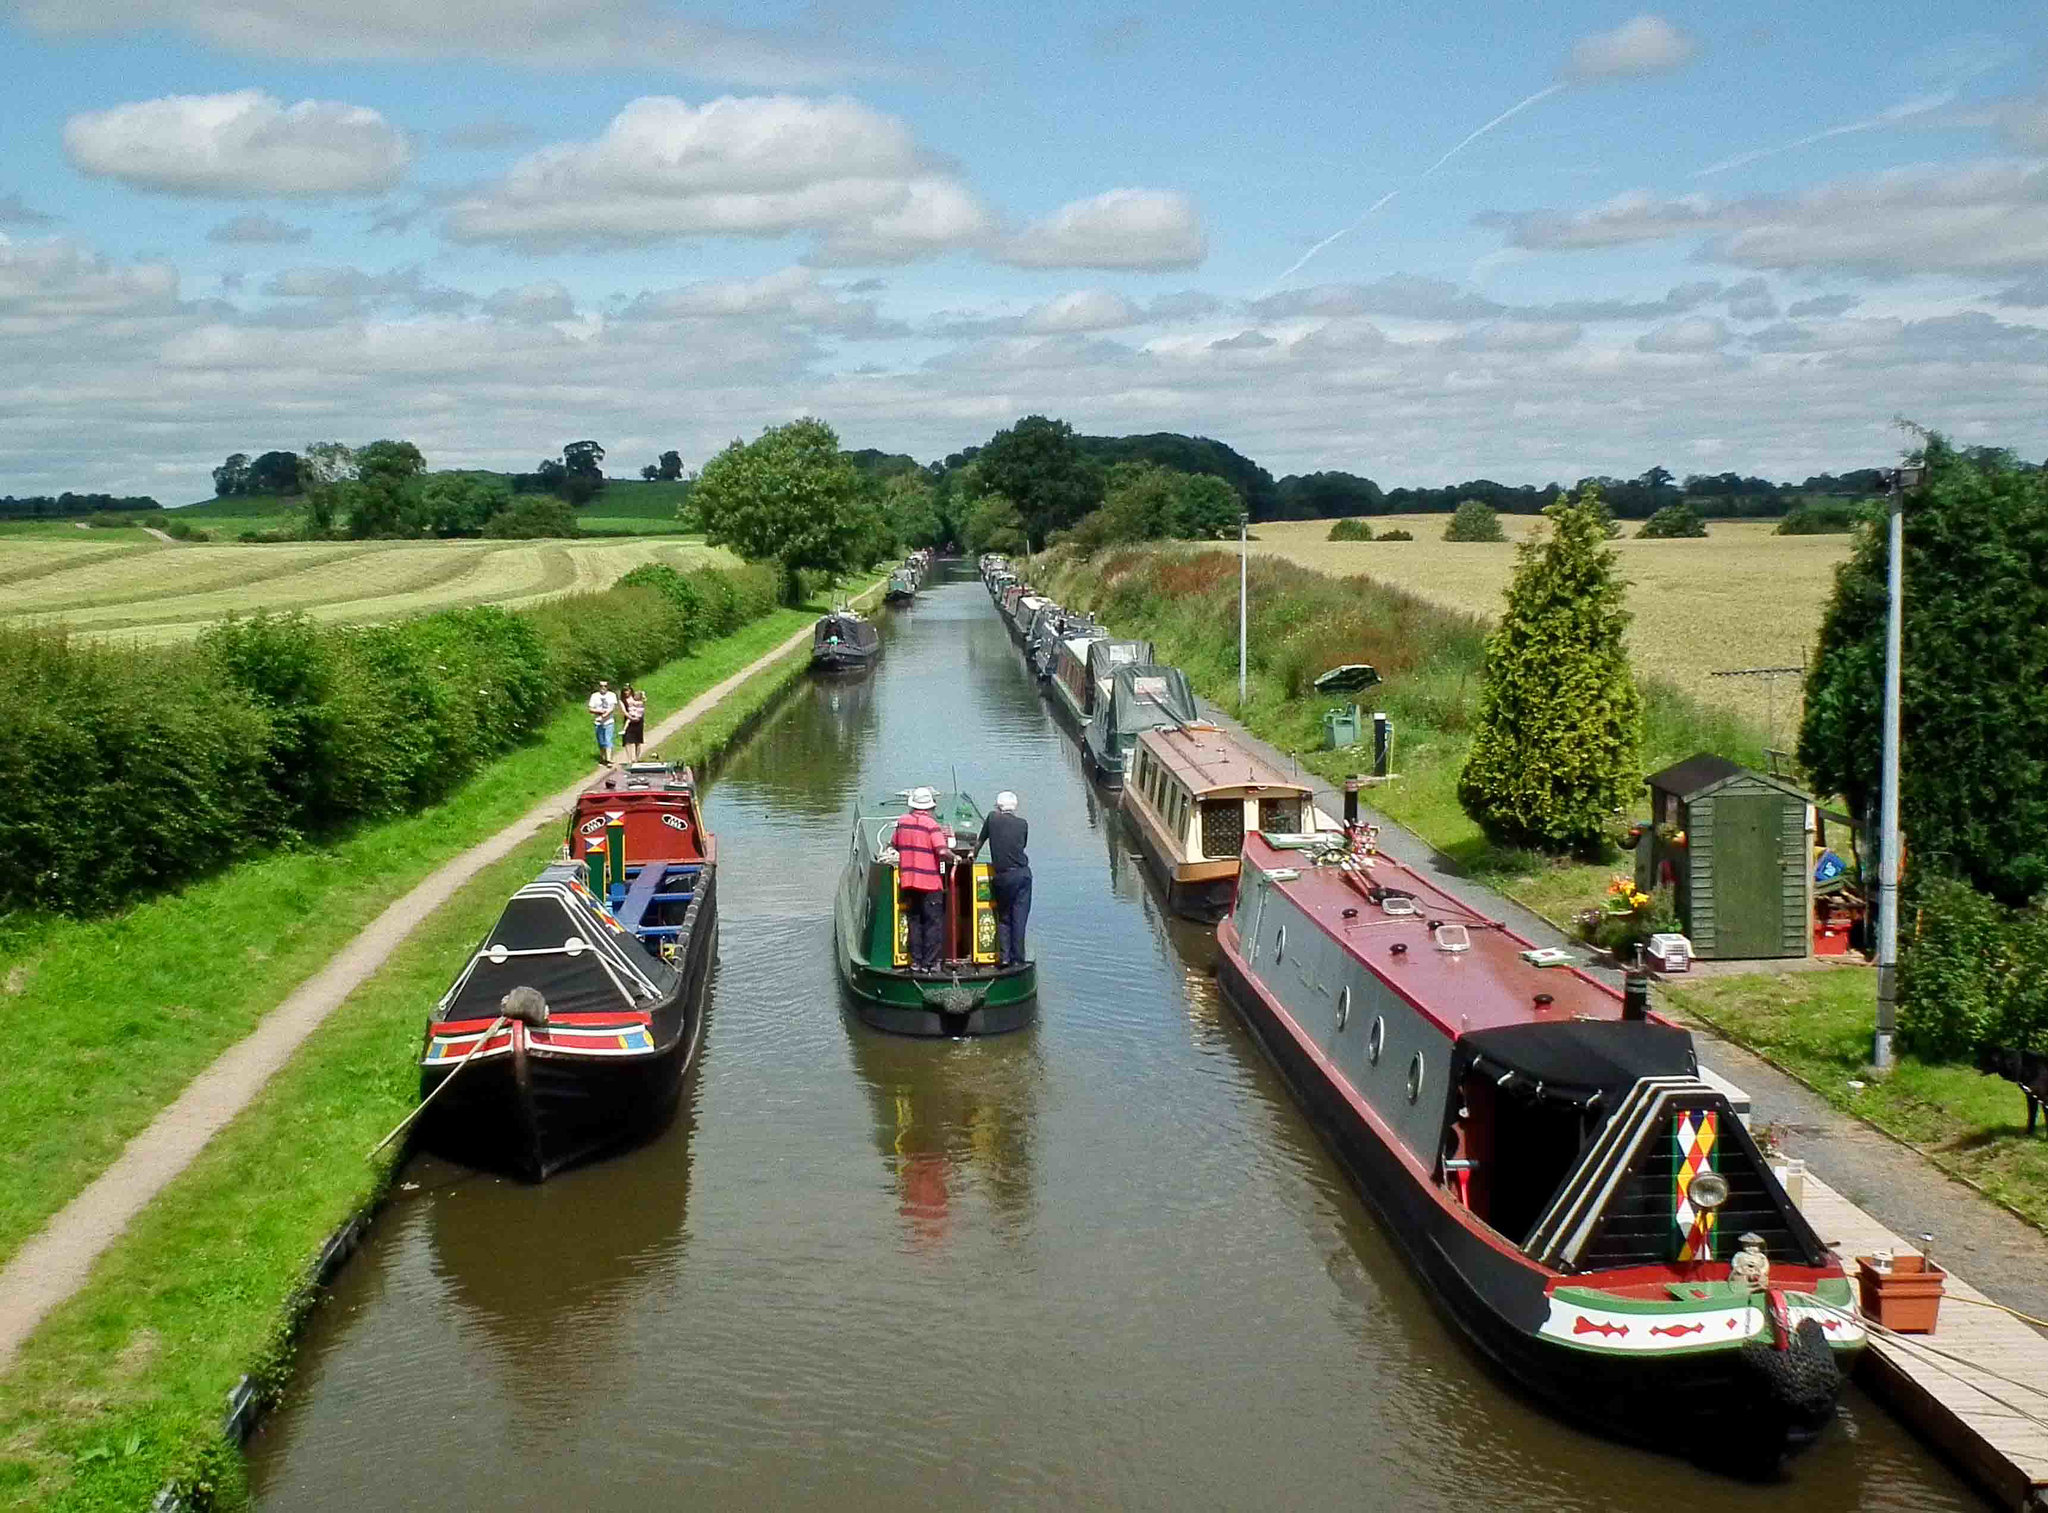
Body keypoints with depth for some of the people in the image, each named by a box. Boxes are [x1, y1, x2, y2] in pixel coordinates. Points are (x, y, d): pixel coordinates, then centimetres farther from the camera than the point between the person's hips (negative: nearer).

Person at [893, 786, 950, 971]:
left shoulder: (902, 822, 4)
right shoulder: (931, 825, -13)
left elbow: (894, 846, 19)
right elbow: (942, 852, -23)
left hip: (907, 881, 5)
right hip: (930, 882, -5)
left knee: (914, 922, 14)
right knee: (934, 923, 4)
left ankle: (916, 961, 14)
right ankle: (929, 963, 2)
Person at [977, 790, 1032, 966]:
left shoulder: (992, 819, 3)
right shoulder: (1023, 823, 5)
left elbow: (980, 842, 15)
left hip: (1002, 877, 0)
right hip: (1022, 873, 0)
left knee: (1003, 918, 12)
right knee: (1019, 918, 3)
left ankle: (1004, 956, 3)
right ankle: (1017, 959, 1)